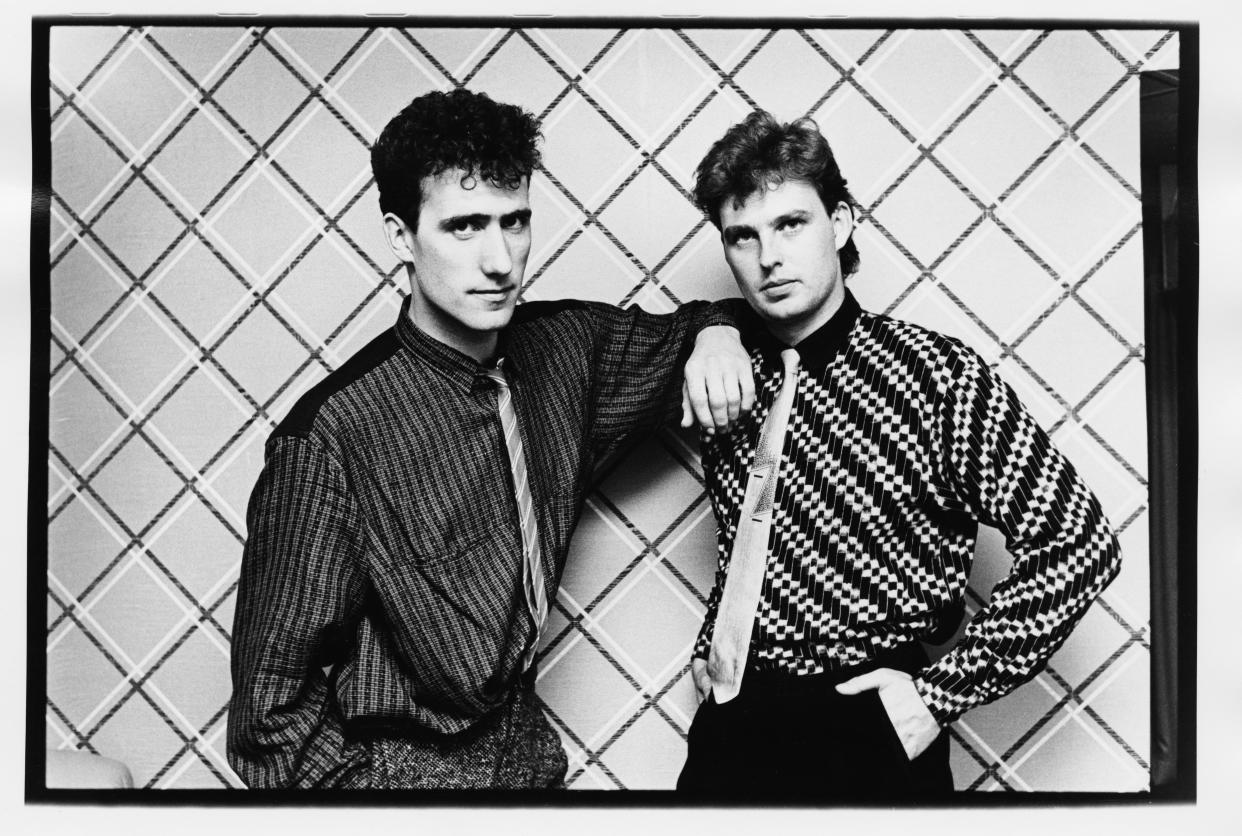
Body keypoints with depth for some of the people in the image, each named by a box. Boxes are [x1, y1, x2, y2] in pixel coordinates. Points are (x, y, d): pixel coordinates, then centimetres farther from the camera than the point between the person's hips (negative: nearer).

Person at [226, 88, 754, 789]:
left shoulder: (564, 346, -6)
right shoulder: (332, 437, -23)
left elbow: (667, 334, 15)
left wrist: (715, 332, -5)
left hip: (530, 753, 5)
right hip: (401, 769, -4)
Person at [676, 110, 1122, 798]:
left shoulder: (937, 376, -15)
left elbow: (1078, 544, -16)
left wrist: (945, 690, -15)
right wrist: (707, 646, 3)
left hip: (865, 741, -4)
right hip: (730, 722, 4)